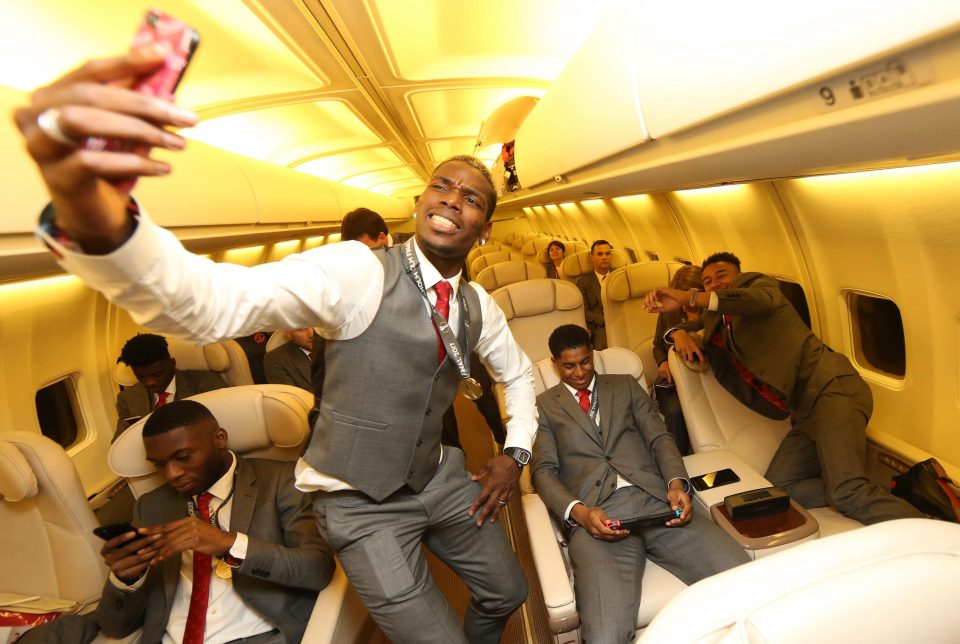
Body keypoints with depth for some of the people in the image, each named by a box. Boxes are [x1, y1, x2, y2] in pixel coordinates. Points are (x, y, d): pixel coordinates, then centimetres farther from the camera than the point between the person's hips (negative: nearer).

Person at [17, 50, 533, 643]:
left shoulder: (479, 306, -2)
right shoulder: (357, 272, -23)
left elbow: (518, 373, 17)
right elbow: (208, 302, -38)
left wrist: (516, 453, 4)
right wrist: (90, 220, -57)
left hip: (441, 480, 6)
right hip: (362, 502, -6)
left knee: (507, 593, 22)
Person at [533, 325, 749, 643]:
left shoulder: (626, 385, 25)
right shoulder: (543, 406, 16)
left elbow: (659, 438, 15)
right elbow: (544, 471, 6)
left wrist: (677, 483, -7)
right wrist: (578, 512, -14)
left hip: (657, 499, 3)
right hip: (596, 515, -3)